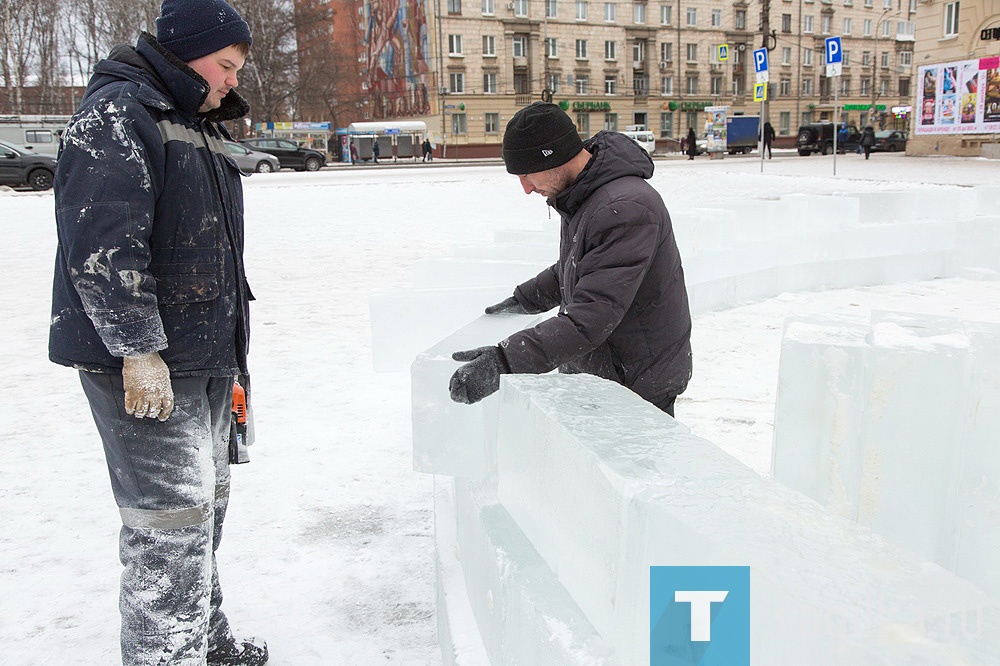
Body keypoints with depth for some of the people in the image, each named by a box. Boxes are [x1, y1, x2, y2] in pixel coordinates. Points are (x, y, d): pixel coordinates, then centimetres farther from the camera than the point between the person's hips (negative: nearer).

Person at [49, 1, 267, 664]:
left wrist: (230, 347, 25)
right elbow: (103, 242, -21)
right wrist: (138, 350, -24)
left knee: (206, 502, 18)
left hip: (204, 356, 10)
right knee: (173, 516, -8)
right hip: (145, 363, -10)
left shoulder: (197, 124, 21)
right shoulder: (115, 114, -11)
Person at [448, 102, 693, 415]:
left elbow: (591, 317, -36)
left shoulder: (626, 210, -29)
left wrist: (504, 360, -42)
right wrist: (524, 300, 21)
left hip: (639, 387, -9)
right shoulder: (579, 195, 4)